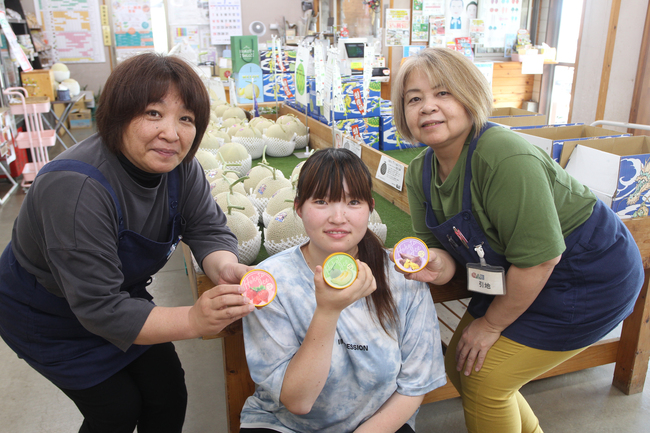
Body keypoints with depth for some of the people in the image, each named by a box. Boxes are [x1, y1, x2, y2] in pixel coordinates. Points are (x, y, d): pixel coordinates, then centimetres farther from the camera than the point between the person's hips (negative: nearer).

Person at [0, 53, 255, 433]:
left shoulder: (179, 165, -17)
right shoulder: (76, 189, -38)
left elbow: (209, 229, -14)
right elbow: (100, 309, -37)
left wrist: (225, 268, -37)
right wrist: (193, 321, -47)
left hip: (122, 298, 6)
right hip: (50, 319, -5)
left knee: (169, 396, 10)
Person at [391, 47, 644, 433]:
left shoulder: (504, 158, -31)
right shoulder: (421, 171, -5)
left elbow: (540, 258, -28)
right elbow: (440, 244, 0)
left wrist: (492, 323, -15)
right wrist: (439, 263, -24)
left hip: (588, 278, -7)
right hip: (516, 276, 8)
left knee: (483, 379, -5)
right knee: (459, 365, 12)